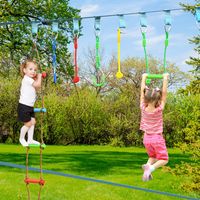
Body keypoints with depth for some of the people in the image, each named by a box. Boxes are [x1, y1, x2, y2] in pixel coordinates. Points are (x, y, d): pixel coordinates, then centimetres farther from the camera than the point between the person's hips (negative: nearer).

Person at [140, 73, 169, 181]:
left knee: (153, 156, 24)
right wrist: (165, 79, -7)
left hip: (146, 138, 4)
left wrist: (144, 78, 6)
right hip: (157, 138, -4)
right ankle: (151, 168, -22)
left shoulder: (143, 108, -12)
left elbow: (142, 91, -3)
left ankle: (148, 165, -8)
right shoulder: (159, 110, -19)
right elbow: (164, 94, -14)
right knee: (163, 159, 7)